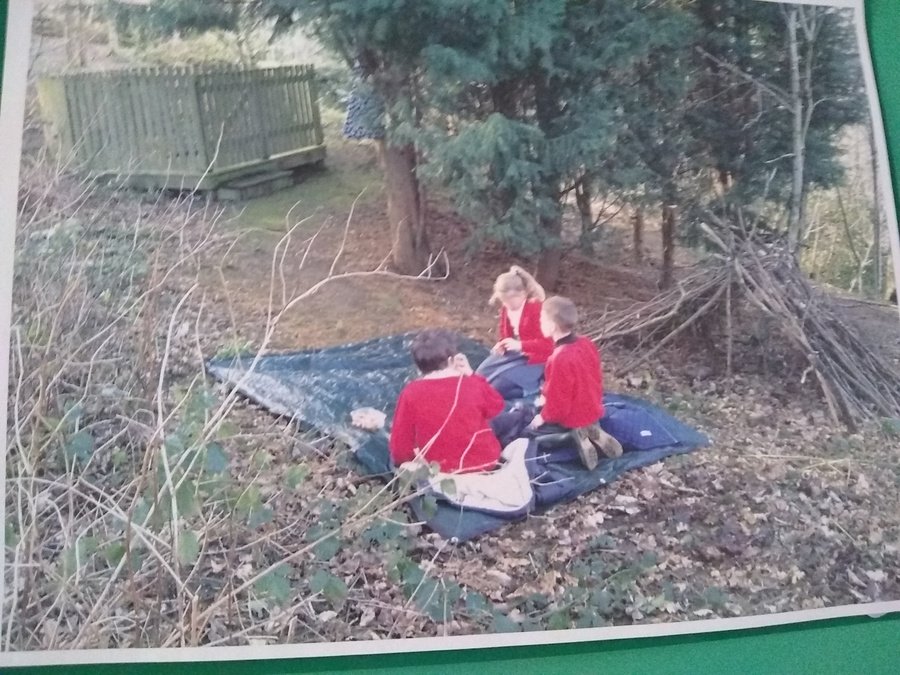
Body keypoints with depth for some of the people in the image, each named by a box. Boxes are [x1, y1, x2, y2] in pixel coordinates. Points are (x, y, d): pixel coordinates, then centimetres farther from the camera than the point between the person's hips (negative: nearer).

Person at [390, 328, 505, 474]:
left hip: (439, 470, -2)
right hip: (484, 462, 2)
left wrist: (401, 459, 14)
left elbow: (400, 445, -8)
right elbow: (496, 407, 10)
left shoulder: (411, 393, -16)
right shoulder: (473, 385, -13)